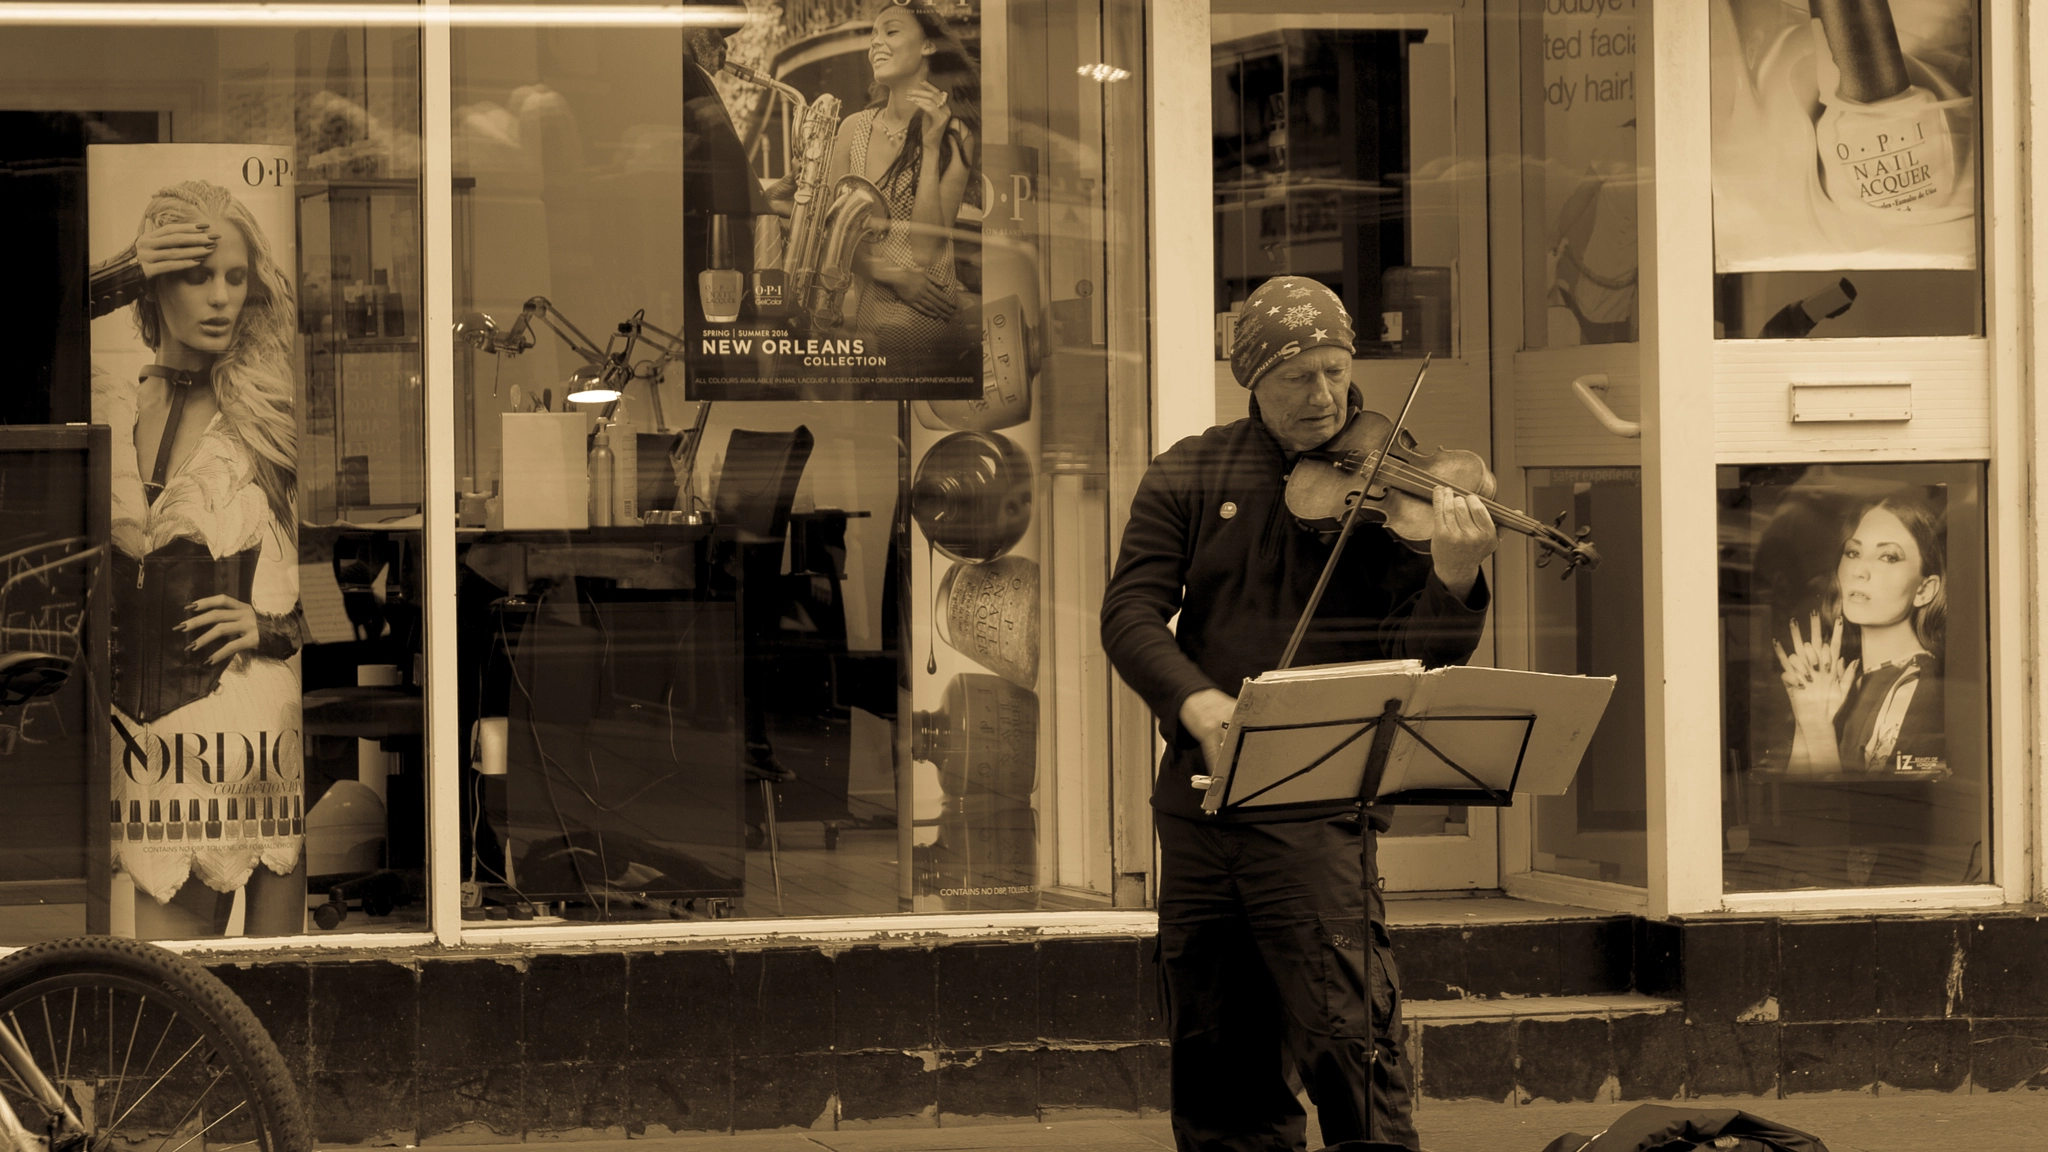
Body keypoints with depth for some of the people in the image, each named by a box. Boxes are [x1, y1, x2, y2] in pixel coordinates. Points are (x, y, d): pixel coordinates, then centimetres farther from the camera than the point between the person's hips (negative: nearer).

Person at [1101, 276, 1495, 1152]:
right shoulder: (1190, 476, 7)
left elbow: (1421, 655, -5)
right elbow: (1130, 614, -1)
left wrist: (1454, 578, -27)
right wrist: (1197, 702, -20)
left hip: (1316, 804, -3)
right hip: (1199, 793, 3)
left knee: (1347, 1035, -13)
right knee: (1214, 1052, 11)